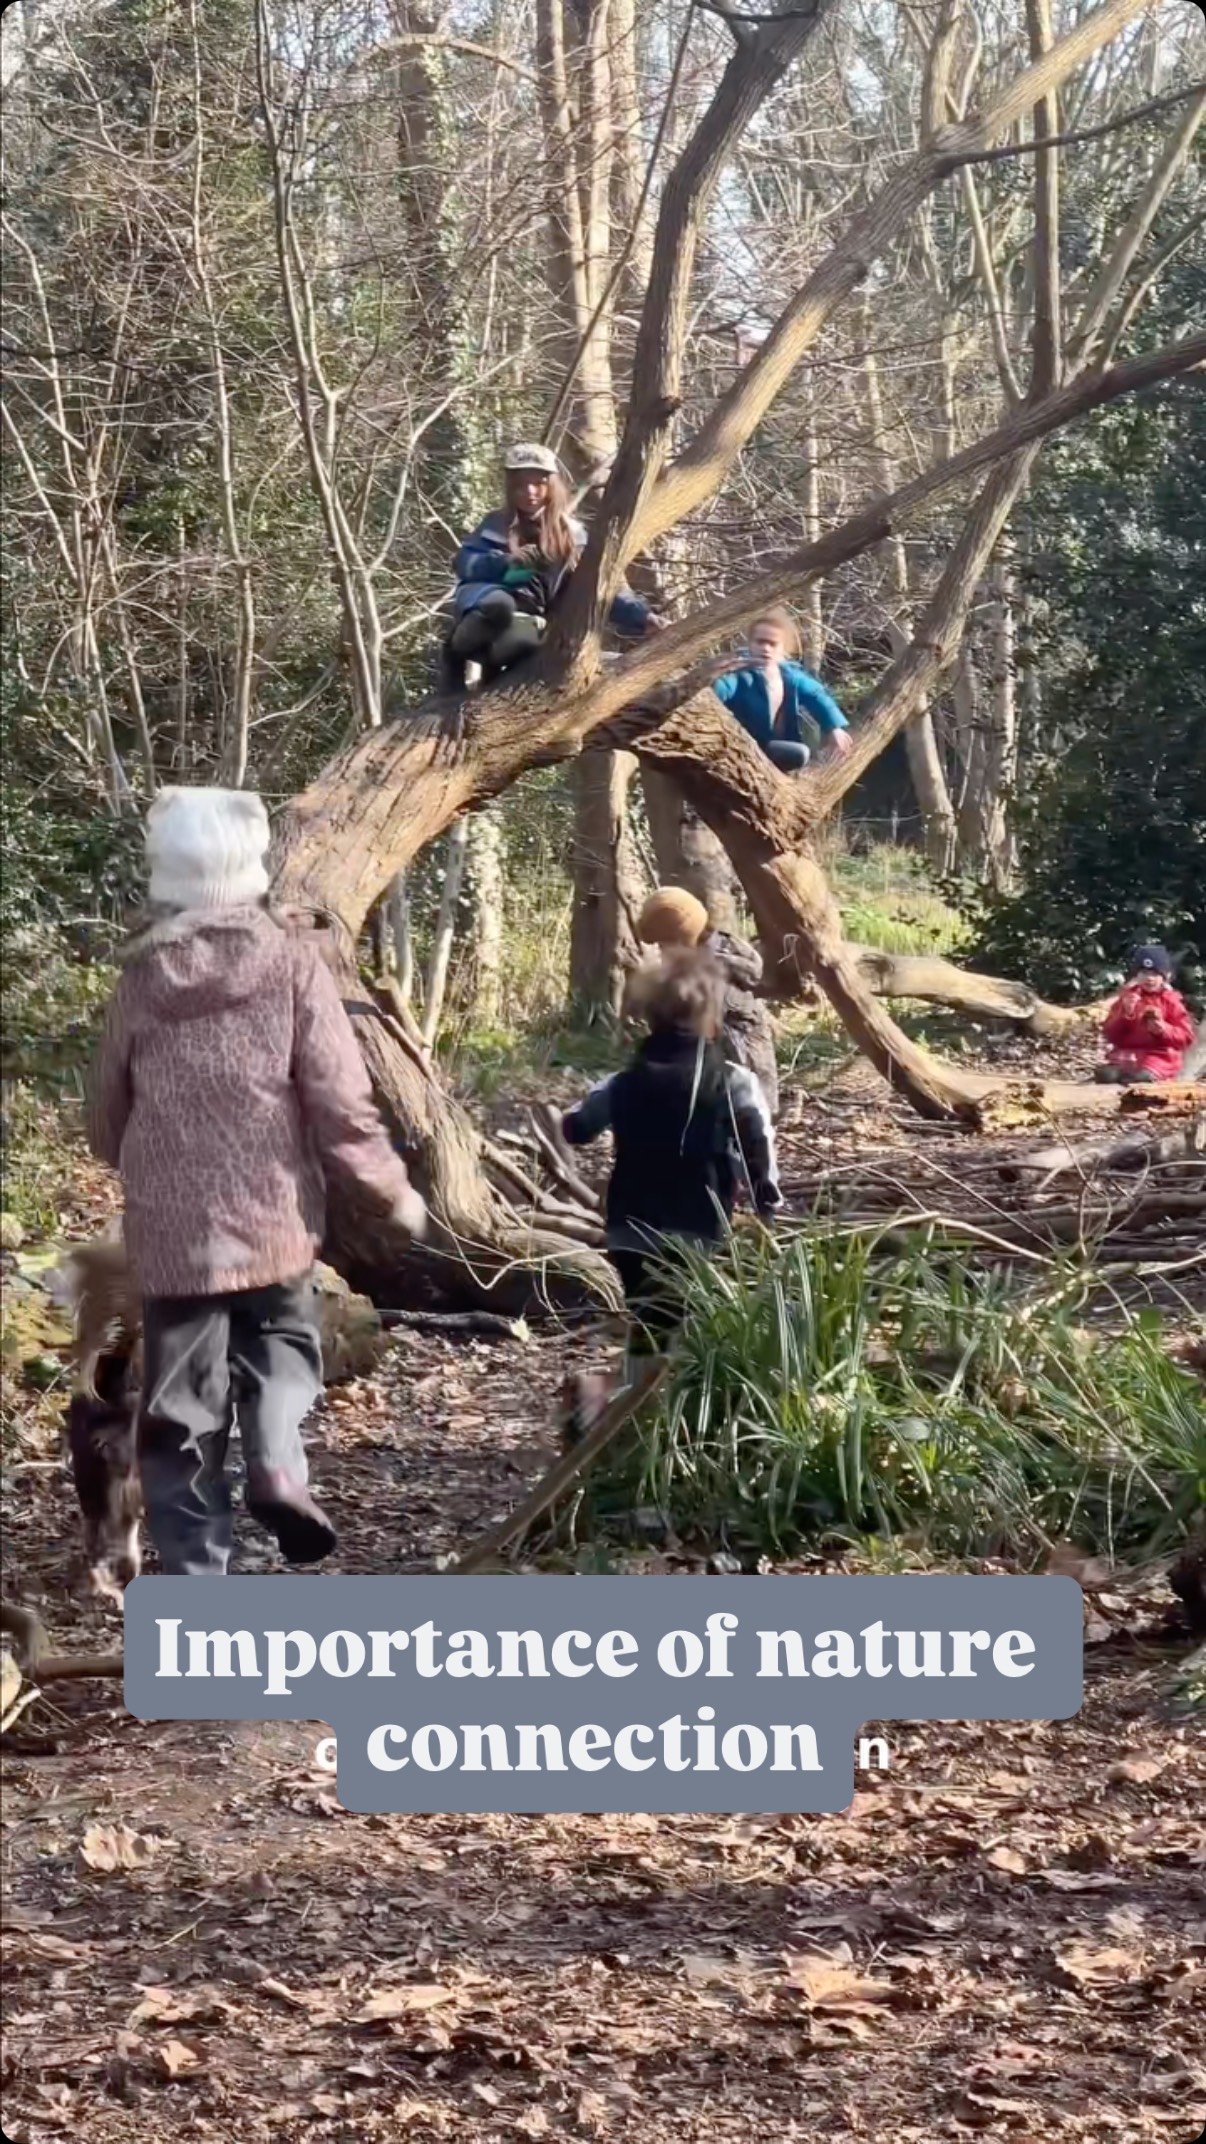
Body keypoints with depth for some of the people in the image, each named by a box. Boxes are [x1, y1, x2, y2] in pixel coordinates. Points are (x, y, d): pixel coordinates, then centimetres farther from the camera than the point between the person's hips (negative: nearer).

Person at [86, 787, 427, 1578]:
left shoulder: (143, 976, 1)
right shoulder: (292, 961, -7)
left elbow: (108, 1112, 11)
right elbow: (339, 1100, -8)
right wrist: (389, 1189, 7)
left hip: (169, 1230, 1)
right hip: (273, 1218, -1)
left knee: (180, 1412, 9)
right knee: (280, 1343, 25)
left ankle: (196, 1582, 7)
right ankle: (277, 1463, 0)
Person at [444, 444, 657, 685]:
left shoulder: (572, 534, 11)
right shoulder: (497, 524, 10)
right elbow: (465, 562, -2)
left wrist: (641, 616, -11)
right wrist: (509, 562, -19)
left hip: (526, 621, 0)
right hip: (488, 601, 0)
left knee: (523, 640, -38)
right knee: (499, 605, -38)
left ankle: (492, 666, -2)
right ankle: (456, 653, -10)